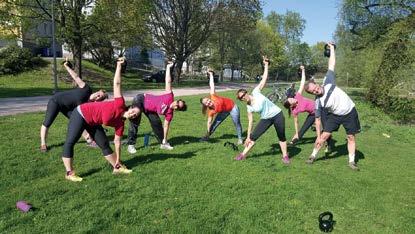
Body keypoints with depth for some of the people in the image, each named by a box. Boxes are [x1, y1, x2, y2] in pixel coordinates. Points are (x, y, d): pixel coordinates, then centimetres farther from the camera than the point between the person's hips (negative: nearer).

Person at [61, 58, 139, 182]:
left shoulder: (120, 124, -4)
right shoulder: (120, 104, -23)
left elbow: (117, 141, 3)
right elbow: (117, 84, -25)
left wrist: (118, 160, 5)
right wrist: (119, 65, -30)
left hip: (93, 123, 7)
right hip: (81, 114, -7)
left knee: (104, 144, 6)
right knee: (70, 142, -10)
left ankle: (117, 167, 16)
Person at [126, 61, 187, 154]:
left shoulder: (169, 114, -13)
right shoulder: (170, 97, -26)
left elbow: (166, 126, -5)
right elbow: (168, 82, -24)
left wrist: (164, 139, -4)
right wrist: (168, 68, -23)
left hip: (149, 110, 5)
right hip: (140, 99, -5)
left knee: (157, 123, -2)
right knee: (135, 123, -10)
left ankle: (163, 143, 14)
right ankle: (130, 145, -1)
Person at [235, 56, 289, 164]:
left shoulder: (256, 92, -10)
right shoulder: (249, 108, -5)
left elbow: (264, 78, -8)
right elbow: (250, 122, -1)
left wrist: (266, 65, -12)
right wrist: (248, 137, -1)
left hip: (277, 115, -2)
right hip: (266, 119, 2)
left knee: (281, 136, 5)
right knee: (253, 136, 0)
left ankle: (285, 156, 20)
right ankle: (243, 154, 12)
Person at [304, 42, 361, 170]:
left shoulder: (328, 82, -19)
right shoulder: (318, 102, -17)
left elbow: (331, 64, -11)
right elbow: (318, 120, -10)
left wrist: (332, 48, -11)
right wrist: (318, 136, -11)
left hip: (350, 112, 0)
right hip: (335, 115, 0)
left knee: (351, 137, 5)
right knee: (324, 136, -4)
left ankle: (351, 161, 17)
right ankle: (313, 155, 15)